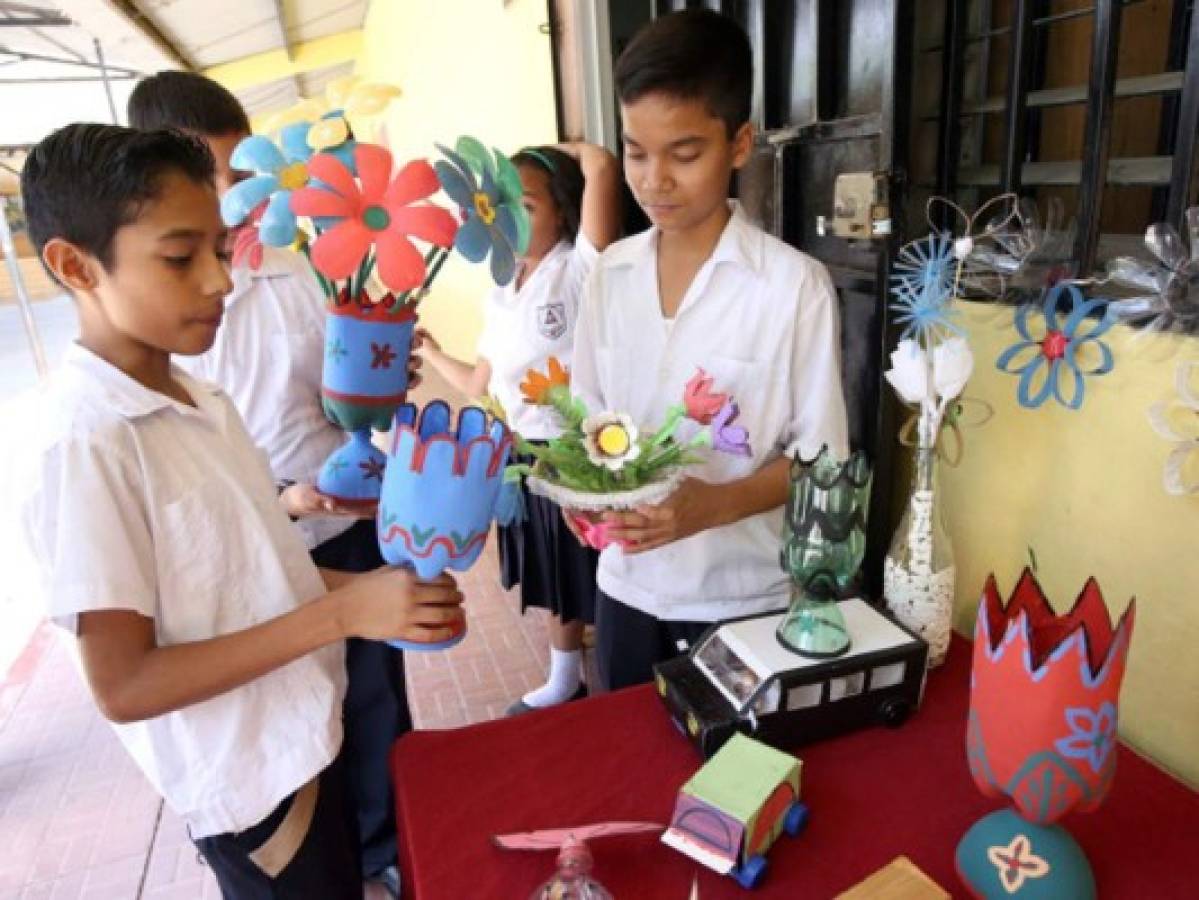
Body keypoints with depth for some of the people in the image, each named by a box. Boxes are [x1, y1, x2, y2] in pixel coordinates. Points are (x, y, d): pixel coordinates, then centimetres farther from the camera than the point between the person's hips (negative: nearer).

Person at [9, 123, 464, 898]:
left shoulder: (203, 403, 1)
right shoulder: (80, 446, -24)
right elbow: (123, 685, -23)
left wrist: (361, 586, -6)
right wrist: (339, 614, -29)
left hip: (309, 735, 8)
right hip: (246, 782, -7)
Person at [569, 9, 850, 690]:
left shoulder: (796, 286, -15)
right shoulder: (611, 274, -1)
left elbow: (819, 456, -10)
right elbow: (589, 414, 7)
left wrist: (715, 504, -26)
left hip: (743, 598, -4)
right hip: (627, 583, 4)